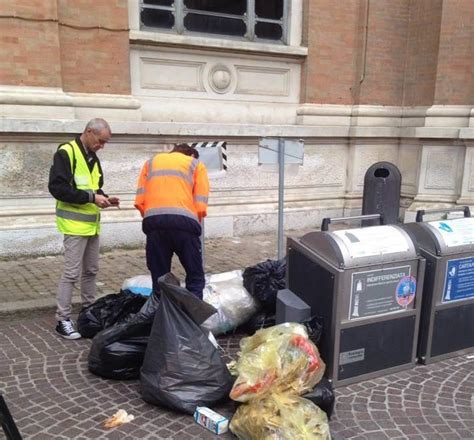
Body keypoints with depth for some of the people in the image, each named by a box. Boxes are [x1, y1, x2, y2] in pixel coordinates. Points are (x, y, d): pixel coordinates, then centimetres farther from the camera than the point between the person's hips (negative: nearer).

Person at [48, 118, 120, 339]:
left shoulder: (92, 157, 14)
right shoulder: (66, 153, -13)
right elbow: (57, 188, -20)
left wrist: (104, 198, 3)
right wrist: (91, 197, -21)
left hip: (92, 224, 8)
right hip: (75, 224, -8)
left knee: (91, 270, 15)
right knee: (71, 273, -4)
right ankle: (63, 320, 7)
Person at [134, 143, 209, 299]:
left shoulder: (151, 162, 26)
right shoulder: (196, 164, 19)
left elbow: (139, 201, 12)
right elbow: (201, 205, 6)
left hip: (153, 221, 3)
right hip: (184, 221, -2)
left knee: (159, 278, 11)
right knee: (195, 277, 7)